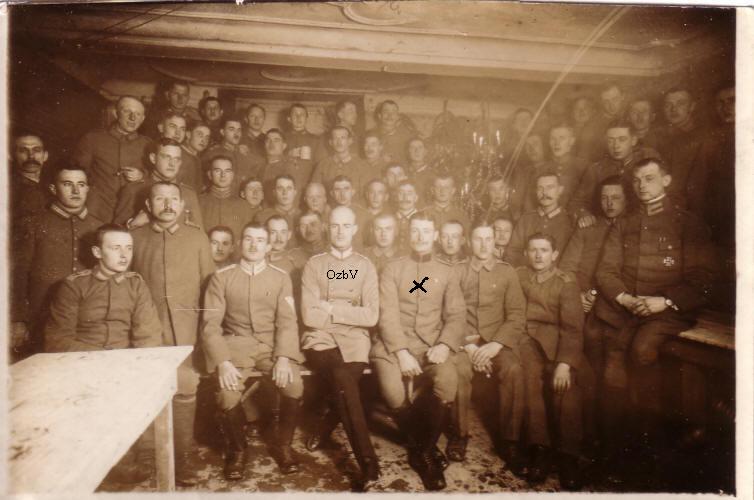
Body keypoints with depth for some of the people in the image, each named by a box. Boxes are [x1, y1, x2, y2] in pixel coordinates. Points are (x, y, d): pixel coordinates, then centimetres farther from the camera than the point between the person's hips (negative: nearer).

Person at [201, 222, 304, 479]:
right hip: (235, 345, 0)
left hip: (272, 344, 1)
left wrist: (283, 358, -18)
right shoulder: (221, 277, 3)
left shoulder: (281, 277, 7)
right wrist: (223, 362, -18)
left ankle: (282, 444, 4)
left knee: (294, 387, -26)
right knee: (227, 397, -27)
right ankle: (236, 449, 5)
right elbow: (210, 324, -3)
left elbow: (287, 321, -1)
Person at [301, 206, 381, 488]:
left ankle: (323, 429, -1)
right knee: (342, 378, -30)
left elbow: (371, 317, -2)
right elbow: (310, 316, -6)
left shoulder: (365, 267, 9)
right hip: (320, 338, -1)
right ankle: (367, 460, -24)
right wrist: (350, 312, -3)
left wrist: (332, 308, -7)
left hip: (353, 339, 2)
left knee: (343, 381, -30)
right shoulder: (314, 264, 5)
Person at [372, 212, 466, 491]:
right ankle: (420, 448, 0)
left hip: (432, 346, 1)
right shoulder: (392, 269, 9)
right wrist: (401, 352, -15)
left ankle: (425, 451, -5)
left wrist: (444, 345, -13)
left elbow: (456, 316, 7)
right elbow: (388, 315, -1)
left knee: (448, 382, -30)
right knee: (391, 388, -30)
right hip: (394, 344, -1)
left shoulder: (446, 273, 16)